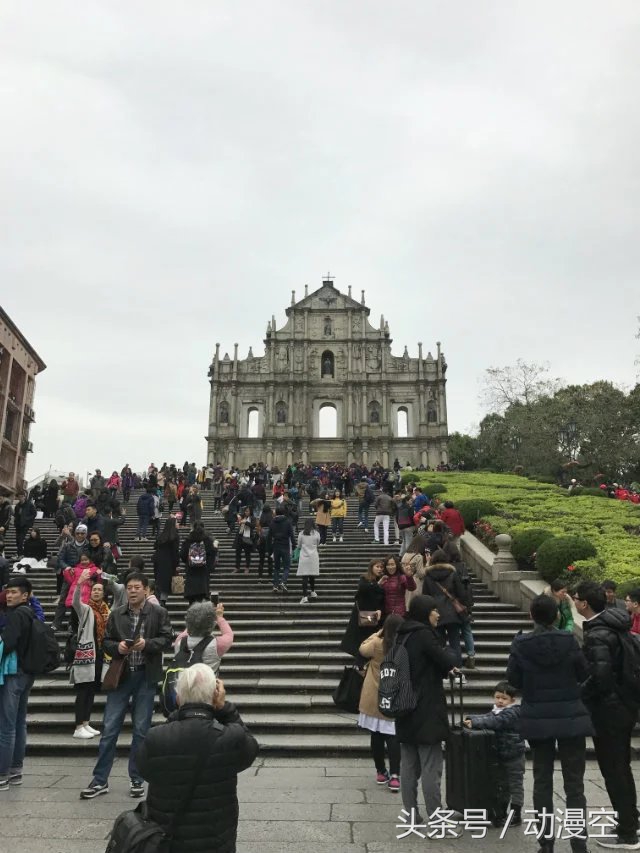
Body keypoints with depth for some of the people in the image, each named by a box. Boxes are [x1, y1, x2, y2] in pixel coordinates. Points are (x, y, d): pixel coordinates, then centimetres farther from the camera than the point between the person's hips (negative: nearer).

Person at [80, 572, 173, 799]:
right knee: (109, 728, 5)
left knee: (141, 729, 7)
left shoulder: (159, 613, -3)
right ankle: (100, 780, 17)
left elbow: (166, 639, -4)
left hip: (146, 677, -2)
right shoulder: (116, 614, 4)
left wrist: (147, 643, -21)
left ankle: (136, 779, 21)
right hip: (121, 675, 2)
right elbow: (106, 642, 8)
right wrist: (117, 647, -14)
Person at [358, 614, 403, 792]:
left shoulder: (377, 644, -16)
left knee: (376, 736, 12)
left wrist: (378, 633, 5)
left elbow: (362, 649, 4)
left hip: (374, 700, 0)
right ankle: (394, 776, -1)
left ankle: (381, 772, 23)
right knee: (393, 737, 6)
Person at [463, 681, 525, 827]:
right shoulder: (496, 711, 9)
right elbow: (486, 716, 1)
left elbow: (495, 721, -32)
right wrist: (470, 718, -17)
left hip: (514, 756, -8)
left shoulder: (512, 713, -20)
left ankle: (516, 815, 16)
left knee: (515, 785, 5)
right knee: (502, 785, 17)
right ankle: (500, 813, 28)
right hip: (501, 755, 8)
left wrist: (474, 722, -38)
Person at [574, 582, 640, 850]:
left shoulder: (597, 635, -24)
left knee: (613, 772, 5)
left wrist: (579, 695, -15)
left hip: (608, 710, -9)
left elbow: (600, 675, -31)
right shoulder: (615, 625, 4)